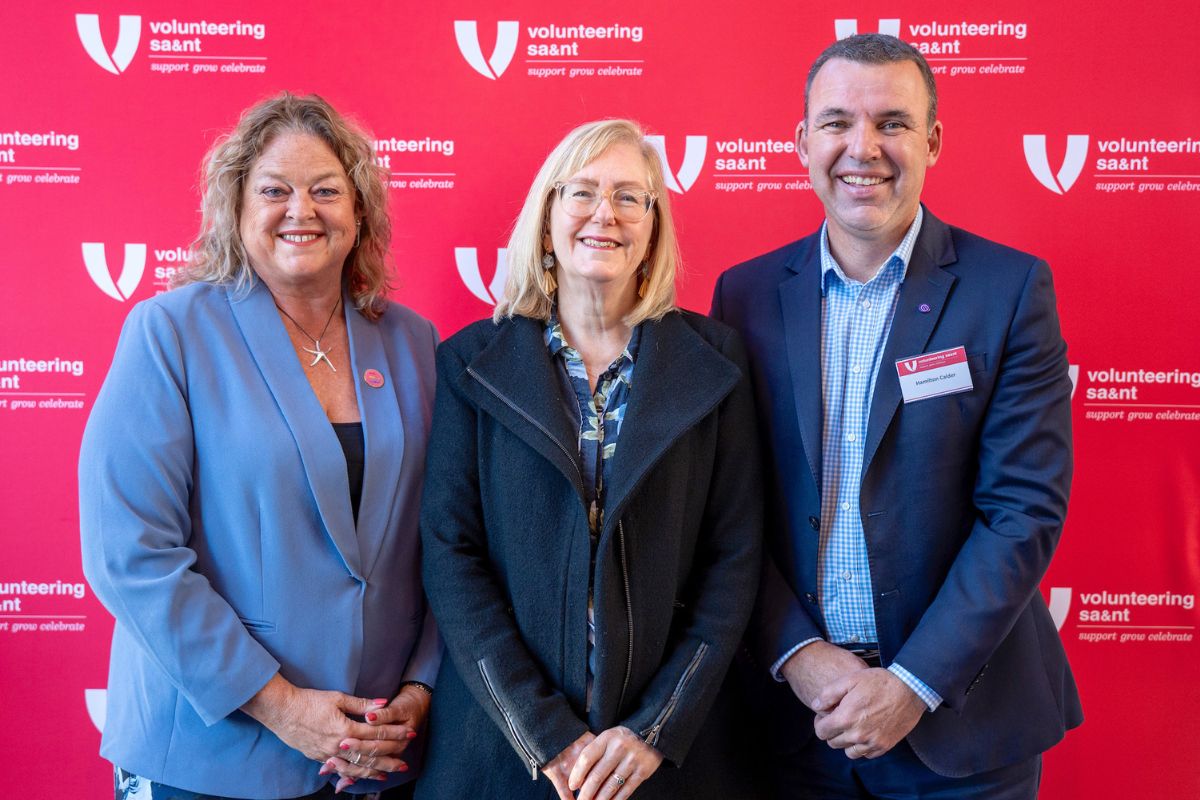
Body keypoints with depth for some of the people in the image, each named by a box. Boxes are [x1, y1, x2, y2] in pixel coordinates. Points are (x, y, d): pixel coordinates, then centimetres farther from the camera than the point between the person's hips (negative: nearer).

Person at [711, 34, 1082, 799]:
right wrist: (795, 651, -10)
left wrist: (915, 684, -14)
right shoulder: (747, 294, 0)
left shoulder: (1010, 288, -7)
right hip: (795, 701, 2)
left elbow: (1025, 510, -10)